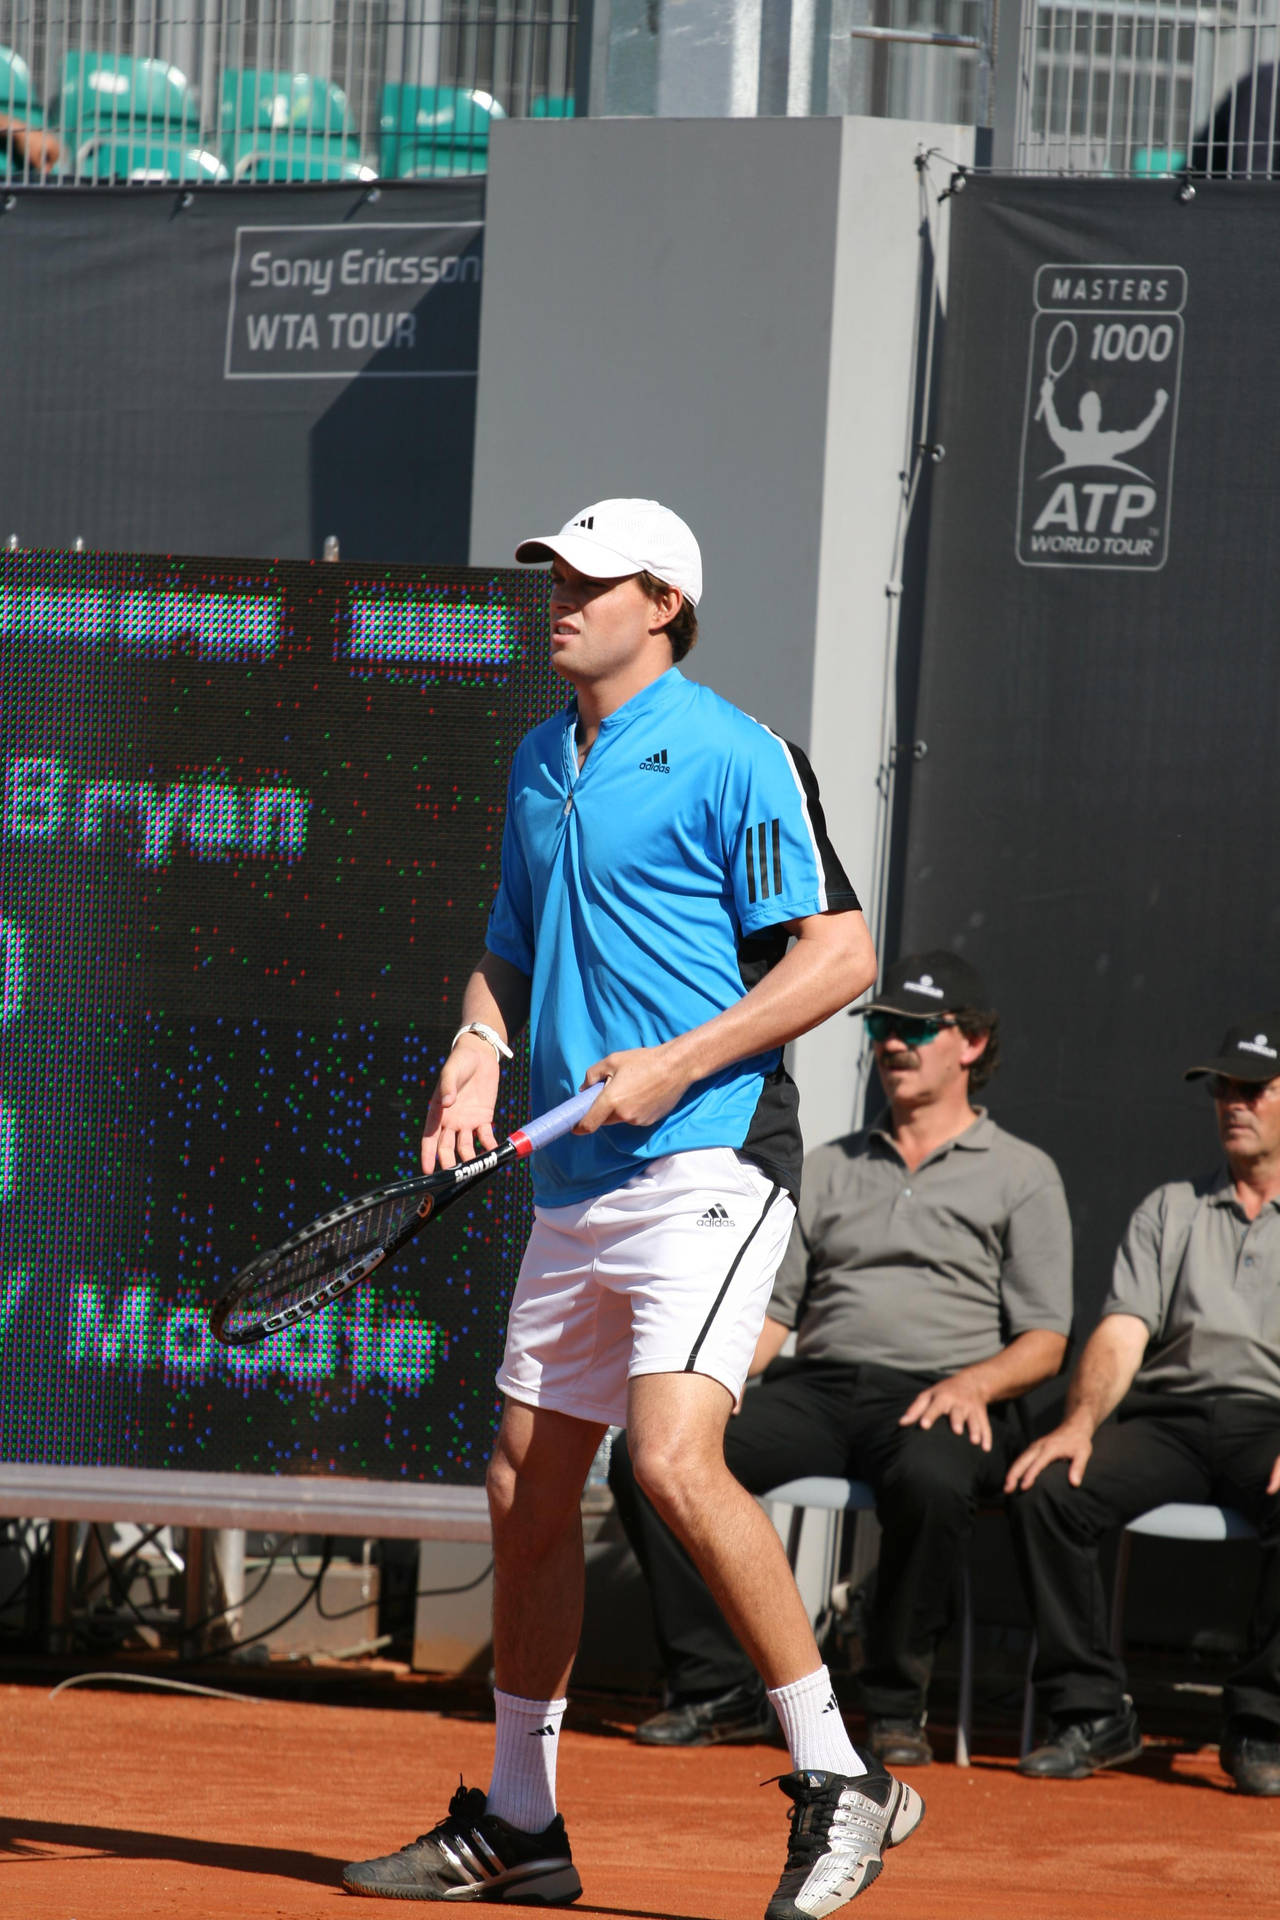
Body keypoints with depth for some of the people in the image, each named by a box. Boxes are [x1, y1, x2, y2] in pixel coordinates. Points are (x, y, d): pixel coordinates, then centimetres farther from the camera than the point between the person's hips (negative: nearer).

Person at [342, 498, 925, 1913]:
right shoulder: (537, 765, 17)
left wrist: (679, 1061, -18)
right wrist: (479, 1043, 5)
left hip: (708, 1163, -8)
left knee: (674, 1459, -24)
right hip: (574, 1189, 9)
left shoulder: (731, 758, -7)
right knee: (526, 1488, 10)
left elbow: (840, 953, -11)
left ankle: (839, 1781, -16)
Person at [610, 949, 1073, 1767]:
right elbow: (771, 1312, 20)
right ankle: (719, 1689, -17)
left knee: (930, 1478, -41)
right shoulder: (830, 1169, 26)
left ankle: (897, 1706, -23)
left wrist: (975, 1382, -17)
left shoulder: (1022, 1174, 13)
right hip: (816, 1389, 4)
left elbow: (1045, 1342, 4)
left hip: (944, 1401, -4)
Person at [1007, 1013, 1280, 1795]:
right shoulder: (1170, 1209, 24)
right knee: (1047, 1492, -25)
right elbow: (1122, 1332, 11)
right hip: (1167, 1416, 3)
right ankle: (1093, 1714, -17)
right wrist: (1081, 1422, -9)